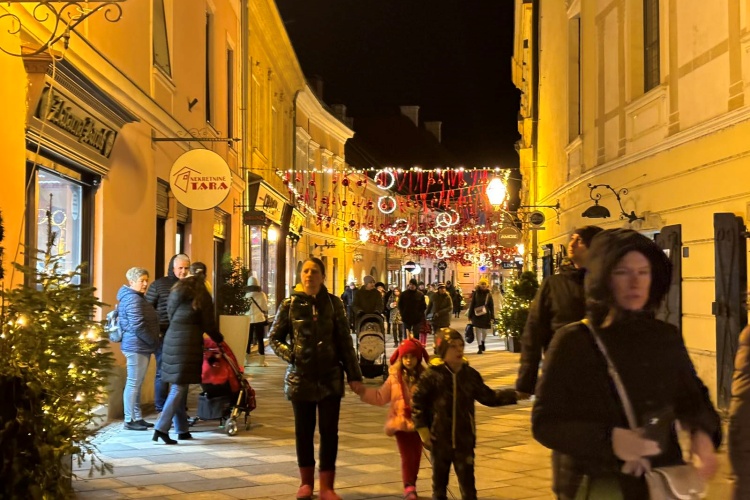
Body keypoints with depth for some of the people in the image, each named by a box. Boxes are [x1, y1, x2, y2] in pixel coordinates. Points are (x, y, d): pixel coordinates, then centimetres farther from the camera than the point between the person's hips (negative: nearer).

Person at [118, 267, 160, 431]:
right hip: (136, 347, -11)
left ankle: (137, 417, 19)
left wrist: (152, 342, 13)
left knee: (137, 383, 13)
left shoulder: (136, 297, 19)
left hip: (140, 347, 11)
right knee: (133, 383, -6)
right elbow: (138, 326, -22)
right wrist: (154, 342, -14)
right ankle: (130, 420, -3)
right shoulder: (133, 299, -15)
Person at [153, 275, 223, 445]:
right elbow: (209, 326, 3)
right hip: (187, 344, -6)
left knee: (177, 386, 10)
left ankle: (182, 429, 14)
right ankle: (161, 428, -15)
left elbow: (171, 318, 17)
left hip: (171, 341, 6)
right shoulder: (202, 297, 5)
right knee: (179, 388, -7)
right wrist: (219, 339, 19)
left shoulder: (176, 294, 21)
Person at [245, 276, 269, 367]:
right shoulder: (262, 294, -5)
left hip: (248, 320, 1)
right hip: (259, 319, -1)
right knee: (260, 340, 5)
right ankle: (261, 361, 3)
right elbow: (265, 308, 1)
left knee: (248, 340, 11)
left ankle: (246, 359, 11)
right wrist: (266, 318, 15)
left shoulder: (245, 295, -5)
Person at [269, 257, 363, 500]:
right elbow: (275, 338, 7)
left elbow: (344, 341, 1)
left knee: (329, 431, 2)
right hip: (301, 378, 0)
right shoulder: (290, 304, -1)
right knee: (304, 431, 9)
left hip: (330, 377, 0)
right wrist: (290, 355, -12)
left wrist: (354, 375, -3)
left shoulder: (333, 303, 0)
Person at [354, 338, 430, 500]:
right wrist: (362, 390, -2)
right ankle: (408, 487, 6)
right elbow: (380, 397, 4)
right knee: (407, 456, -3)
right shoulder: (394, 378, -1)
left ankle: (412, 486, 26)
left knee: (416, 455, 10)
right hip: (401, 422, -1)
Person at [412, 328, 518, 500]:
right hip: (439, 440, -2)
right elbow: (417, 402, -6)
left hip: (464, 440, 2)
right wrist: (422, 429, -8)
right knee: (439, 481, 13)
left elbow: (488, 397, 8)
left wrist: (515, 395, 0)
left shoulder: (470, 374, -1)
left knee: (468, 483, 4)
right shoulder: (432, 375, -11)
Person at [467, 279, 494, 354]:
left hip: (485, 315, 1)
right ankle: (479, 347, 6)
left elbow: (491, 306, 2)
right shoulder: (475, 293, 0)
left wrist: (492, 317, -4)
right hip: (477, 315, -1)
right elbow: (471, 305, 2)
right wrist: (470, 316, 0)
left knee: (485, 331, 7)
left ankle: (483, 342, 38)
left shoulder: (488, 294, 2)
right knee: (478, 331, -1)